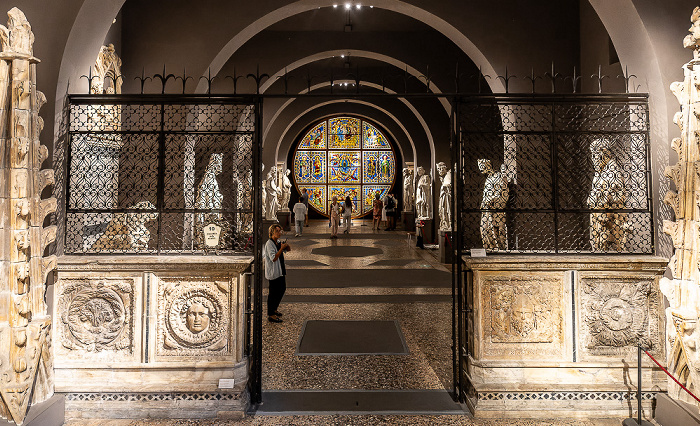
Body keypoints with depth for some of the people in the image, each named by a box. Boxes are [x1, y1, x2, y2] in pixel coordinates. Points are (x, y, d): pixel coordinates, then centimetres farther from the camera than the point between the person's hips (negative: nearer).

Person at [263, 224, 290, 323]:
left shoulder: (278, 242, 9)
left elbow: (289, 249, 14)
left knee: (282, 289, 20)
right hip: (273, 273, -10)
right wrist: (281, 248, -25)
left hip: (280, 271, 10)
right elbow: (274, 258, -25)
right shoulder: (269, 244, -18)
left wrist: (286, 245, -7)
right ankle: (270, 315, 5)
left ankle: (274, 309, 35)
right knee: (273, 292, -4)